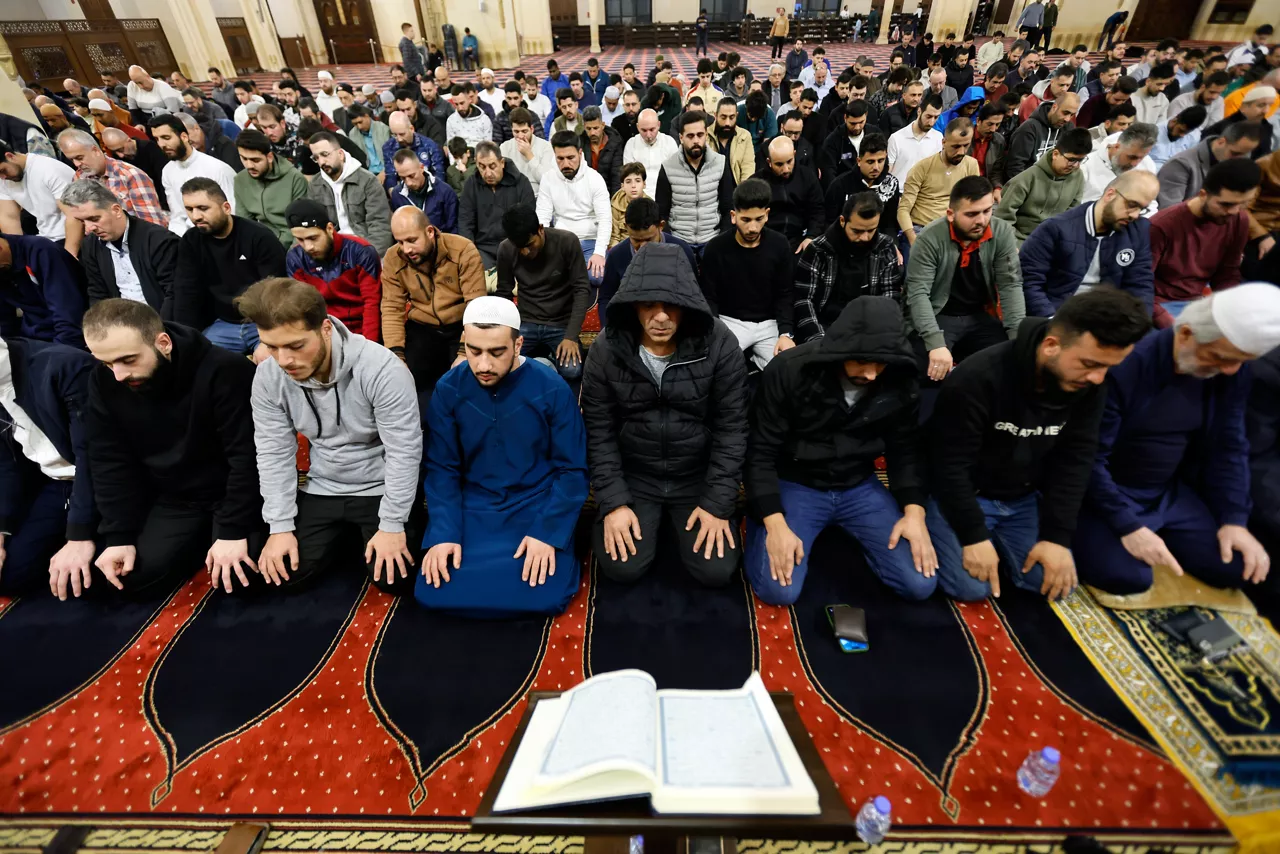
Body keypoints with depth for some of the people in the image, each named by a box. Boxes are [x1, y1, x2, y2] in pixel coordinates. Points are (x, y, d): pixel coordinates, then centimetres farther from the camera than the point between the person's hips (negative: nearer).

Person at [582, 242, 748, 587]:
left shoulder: (720, 345, -18)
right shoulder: (606, 350, -14)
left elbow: (731, 428, -11)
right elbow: (599, 431, -8)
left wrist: (718, 503, -14)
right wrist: (613, 502, -14)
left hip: (698, 477, 0)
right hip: (632, 476, 1)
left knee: (717, 571, -9)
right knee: (622, 568, -13)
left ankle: (674, 520, 20)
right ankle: (655, 519, 19)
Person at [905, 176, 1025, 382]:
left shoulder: (1003, 233, -6)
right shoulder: (929, 239, -18)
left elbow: (1010, 286, -7)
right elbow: (918, 294, -24)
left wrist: (1019, 336, -20)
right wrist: (936, 344, -36)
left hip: (980, 317, 4)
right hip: (937, 317, -4)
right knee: (935, 370, -28)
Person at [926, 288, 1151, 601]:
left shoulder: (1089, 386, -10)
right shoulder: (977, 379, -29)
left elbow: (1074, 461, -5)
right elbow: (951, 464, -24)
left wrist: (1057, 537, -9)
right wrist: (974, 535, -22)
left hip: (1024, 499, 6)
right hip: (962, 492, -5)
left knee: (1058, 583, -6)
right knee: (972, 587, -19)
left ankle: (998, 542, 19)